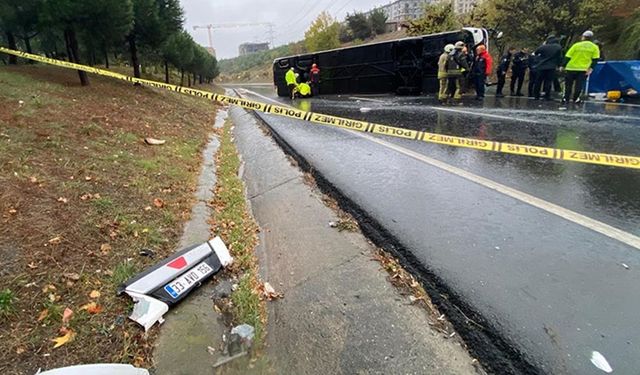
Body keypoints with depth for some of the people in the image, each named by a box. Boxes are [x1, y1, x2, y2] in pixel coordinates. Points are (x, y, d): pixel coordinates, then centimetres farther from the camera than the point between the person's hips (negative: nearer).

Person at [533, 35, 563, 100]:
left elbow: (536, 52, 8)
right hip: (551, 67, 1)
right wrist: (559, 65, 15)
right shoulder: (558, 48, 0)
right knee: (548, 82, 2)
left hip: (541, 67, 0)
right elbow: (560, 58, 3)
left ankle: (536, 95, 10)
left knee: (538, 82, 8)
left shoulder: (543, 47, -5)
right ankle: (547, 96, -1)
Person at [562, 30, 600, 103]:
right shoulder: (594, 47, 5)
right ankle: (576, 98, 3)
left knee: (568, 84, 9)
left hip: (572, 68, -1)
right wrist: (591, 68, -2)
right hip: (583, 69, 1)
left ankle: (566, 98, 9)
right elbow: (595, 59, -1)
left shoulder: (576, 45, -1)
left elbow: (568, 57, -3)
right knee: (579, 85, 5)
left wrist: (563, 66, 3)